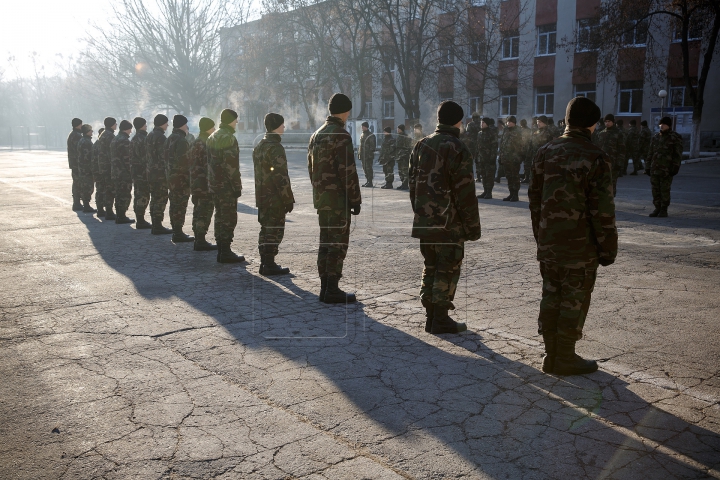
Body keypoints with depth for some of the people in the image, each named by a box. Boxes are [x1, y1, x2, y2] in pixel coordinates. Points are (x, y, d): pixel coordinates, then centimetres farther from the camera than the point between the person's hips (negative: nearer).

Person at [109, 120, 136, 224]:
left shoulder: (114, 140, 16)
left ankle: (119, 215, 20)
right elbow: (127, 158, -19)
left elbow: (113, 157, 18)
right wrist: (131, 171, -13)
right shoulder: (125, 141, -15)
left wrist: (113, 170, 19)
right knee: (125, 195, -3)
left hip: (115, 172, 10)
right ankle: (121, 216, -1)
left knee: (119, 194, 15)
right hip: (124, 173, -10)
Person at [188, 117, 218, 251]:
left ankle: (199, 240, 20)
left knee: (199, 212, 14)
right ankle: (201, 242, -3)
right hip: (205, 186, -10)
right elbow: (208, 166, -20)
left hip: (196, 185, 10)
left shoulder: (196, 143, 16)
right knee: (205, 213, -5)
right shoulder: (206, 144, -15)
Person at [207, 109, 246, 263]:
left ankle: (221, 250, 20)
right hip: (227, 186, -9)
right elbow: (231, 165, -20)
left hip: (214, 185, 9)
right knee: (229, 219, -4)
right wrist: (237, 186, -17)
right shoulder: (228, 138, -15)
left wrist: (211, 181, 20)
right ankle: (225, 252, -2)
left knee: (220, 217, 15)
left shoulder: (213, 137, 15)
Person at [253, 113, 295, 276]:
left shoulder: (259, 146, 13)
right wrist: (289, 199, -15)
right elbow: (281, 177, -20)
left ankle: (264, 262, 20)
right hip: (275, 198, -9)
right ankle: (269, 265, 2)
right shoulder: (276, 148, -17)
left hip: (262, 196, 9)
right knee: (275, 231, -2)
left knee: (265, 229, 14)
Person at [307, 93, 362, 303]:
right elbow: (348, 172, -18)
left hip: (321, 199, 9)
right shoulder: (341, 136, -15)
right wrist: (355, 199, -12)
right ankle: (331, 291, 1)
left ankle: (324, 287, 18)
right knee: (338, 245, -3)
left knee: (325, 243, 13)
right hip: (338, 200, -9)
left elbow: (311, 166, 17)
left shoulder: (317, 135, 13)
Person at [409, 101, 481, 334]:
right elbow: (465, 192, -14)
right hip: (450, 223, -7)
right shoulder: (456, 149, -13)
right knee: (447, 269, 2)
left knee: (430, 267, 15)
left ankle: (430, 316, 20)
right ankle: (440, 319, 6)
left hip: (424, 221, 7)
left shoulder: (421, 145, 10)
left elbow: (413, 184, 15)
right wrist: (472, 226, -8)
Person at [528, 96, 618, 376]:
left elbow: (535, 198, 10)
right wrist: (608, 249, -4)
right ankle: (565, 358, 14)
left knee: (551, 297, 13)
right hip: (580, 246, -5)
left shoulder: (545, 153, 4)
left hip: (548, 243, 6)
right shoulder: (595, 159, -14)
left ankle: (552, 355, 23)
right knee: (574, 300, 6)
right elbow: (602, 211, -14)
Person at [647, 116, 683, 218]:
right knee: (655, 189, 5)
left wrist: (675, 167, -11)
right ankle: (657, 208, 14)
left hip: (667, 169, -5)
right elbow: (650, 152, 18)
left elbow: (678, 154, -5)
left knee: (665, 190, -2)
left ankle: (664, 210, 6)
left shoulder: (675, 137, -2)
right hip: (655, 168, 5)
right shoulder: (656, 137, 14)